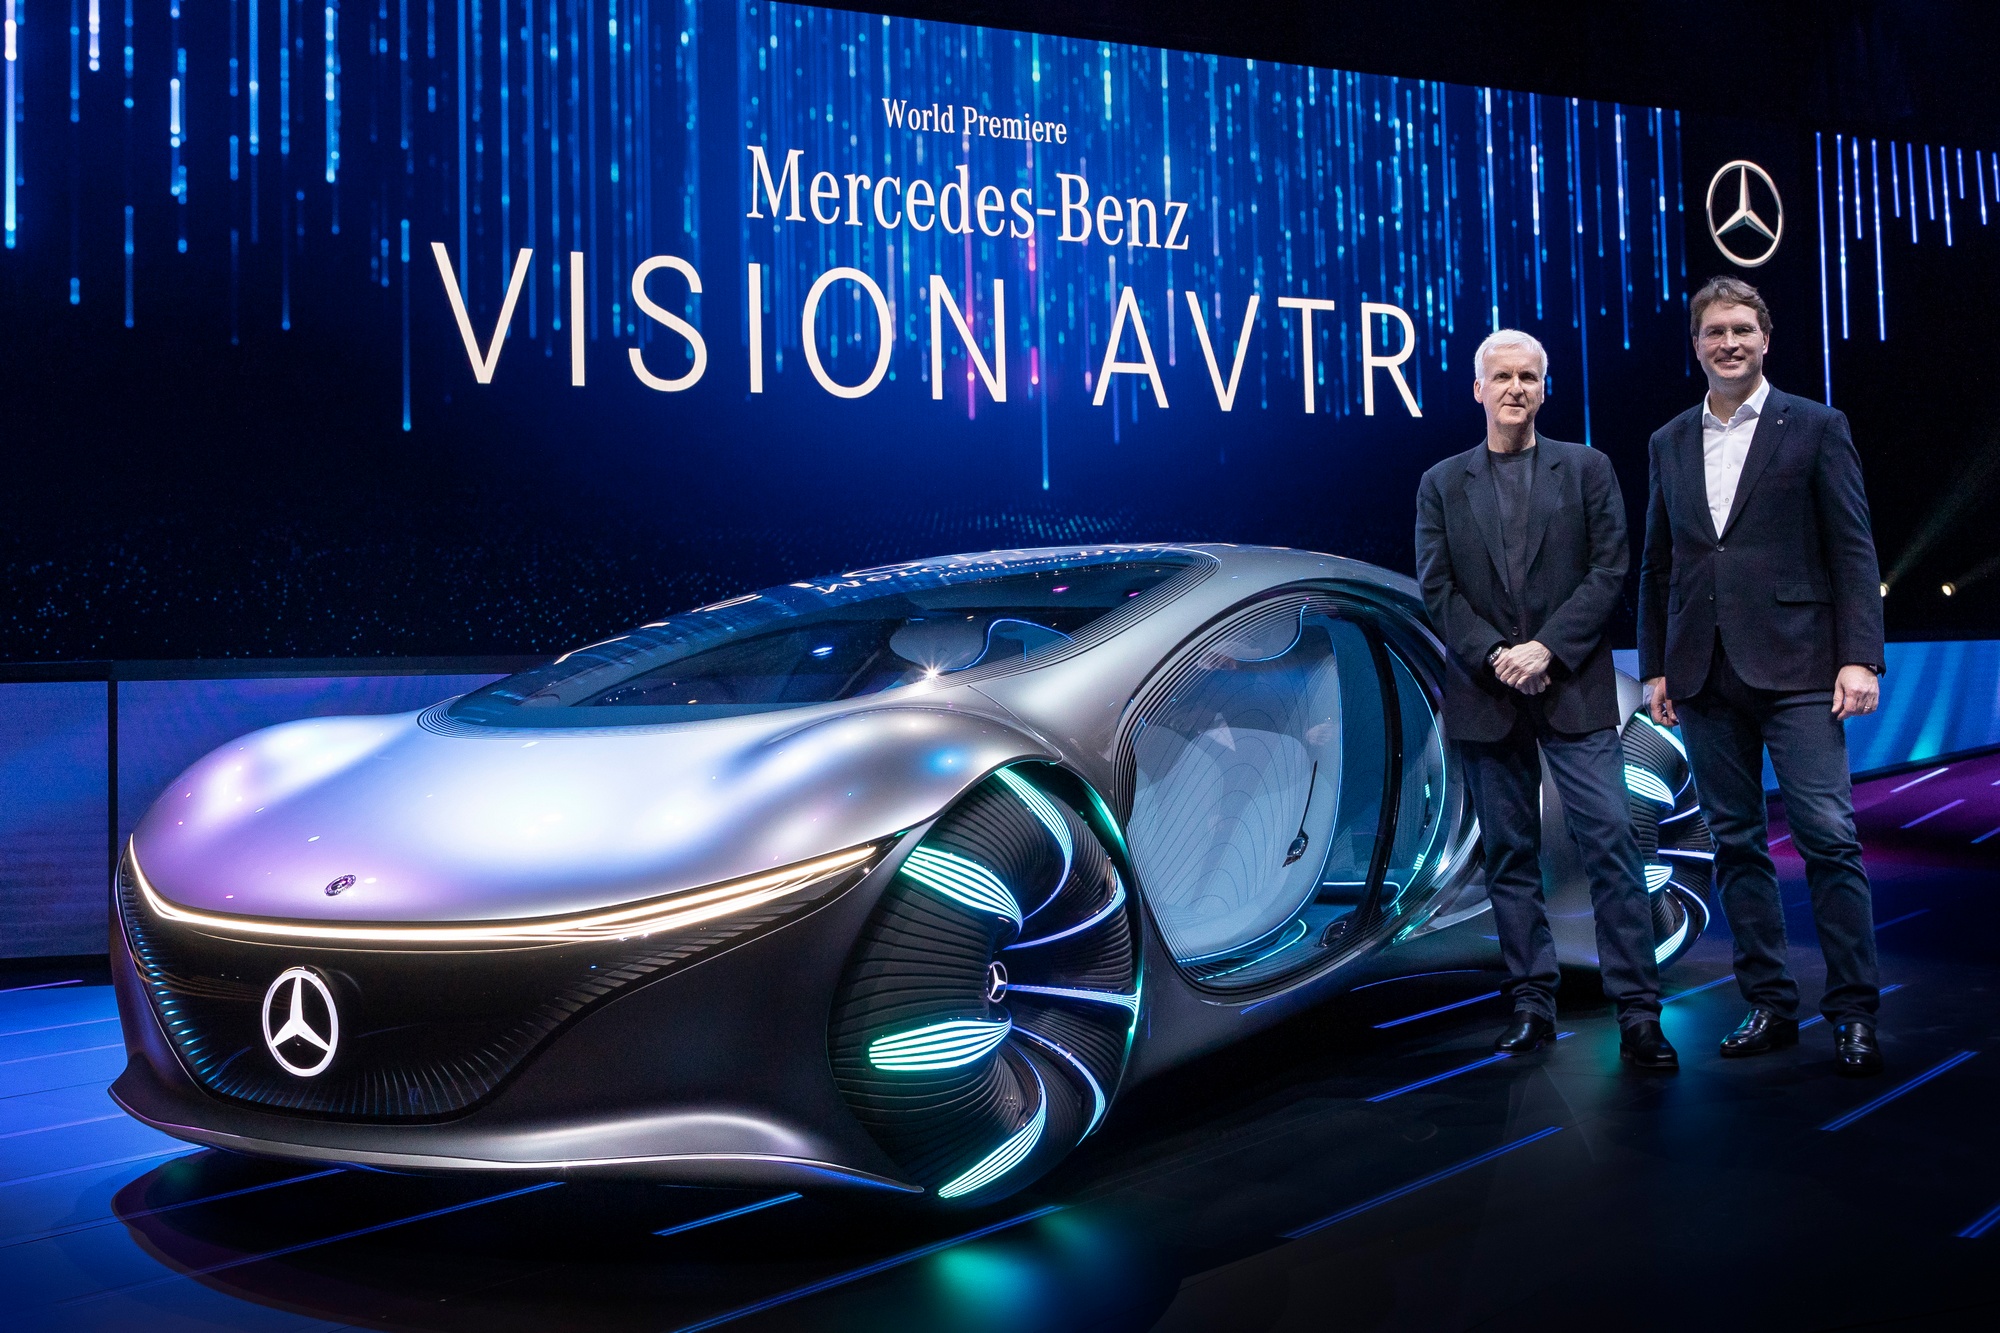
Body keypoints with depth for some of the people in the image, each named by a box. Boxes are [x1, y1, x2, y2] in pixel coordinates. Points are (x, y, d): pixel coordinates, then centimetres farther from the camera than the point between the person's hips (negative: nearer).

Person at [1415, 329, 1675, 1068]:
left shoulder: (1587, 468, 7)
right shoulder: (1441, 484, 10)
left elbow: (1609, 570, -1)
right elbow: (1437, 590, 3)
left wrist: (1547, 648, -12)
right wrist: (1494, 657, -12)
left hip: (1574, 690, -1)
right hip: (1486, 695, 1)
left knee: (1610, 840, -7)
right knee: (1510, 854, 6)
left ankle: (1638, 1012, -2)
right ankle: (1532, 1002, 14)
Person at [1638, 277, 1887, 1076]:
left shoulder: (1815, 427, 3)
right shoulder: (1670, 442, 13)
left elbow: (1853, 551, -1)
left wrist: (1860, 657, -10)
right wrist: (1655, 667, 11)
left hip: (1794, 667, -4)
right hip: (1705, 676, 4)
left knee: (1828, 837, -6)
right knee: (1736, 842, 6)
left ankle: (1853, 1012, 4)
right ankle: (1769, 1004, 15)